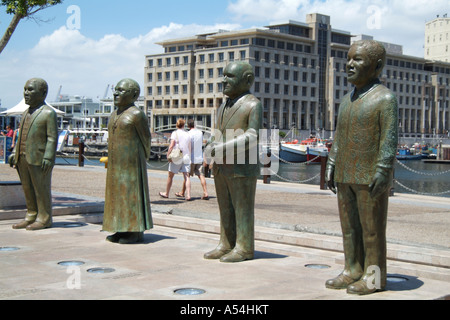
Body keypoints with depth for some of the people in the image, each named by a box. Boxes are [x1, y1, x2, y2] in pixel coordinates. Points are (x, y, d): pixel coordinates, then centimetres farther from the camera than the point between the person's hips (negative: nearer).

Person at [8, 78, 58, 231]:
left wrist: (48, 158, -18)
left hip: (38, 159, -8)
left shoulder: (48, 113, -6)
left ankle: (44, 219, 8)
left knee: (41, 188, 0)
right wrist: (15, 152, 15)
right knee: (27, 188, 12)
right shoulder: (27, 113, 18)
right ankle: (31, 216, 22)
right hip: (23, 158, 8)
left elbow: (52, 138, -11)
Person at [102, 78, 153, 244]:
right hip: (116, 162, 8)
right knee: (117, 193, 8)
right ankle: (122, 230, 14)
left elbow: (146, 138, -3)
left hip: (131, 162, -8)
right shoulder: (114, 115, 15)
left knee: (132, 193, -6)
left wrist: (141, 158, 8)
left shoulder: (136, 114, -10)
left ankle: (137, 231, -1)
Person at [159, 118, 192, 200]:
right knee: (186, 176, -4)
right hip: (186, 157, 4)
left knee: (170, 176, 11)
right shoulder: (187, 134, 9)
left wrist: (168, 155, -10)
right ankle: (188, 195, -17)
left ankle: (166, 193, 23)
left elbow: (171, 146, -14)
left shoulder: (175, 133, -5)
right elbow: (189, 148, 13)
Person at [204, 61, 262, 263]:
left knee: (243, 209, -2)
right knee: (225, 210, 10)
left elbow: (252, 136, -16)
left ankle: (244, 248, 4)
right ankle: (226, 245, 17)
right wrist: (210, 148, 1)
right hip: (221, 168, 8)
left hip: (242, 169, -8)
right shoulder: (224, 106, 18)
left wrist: (223, 148, -21)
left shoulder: (253, 105, -7)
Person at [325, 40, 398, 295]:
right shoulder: (348, 100, 16)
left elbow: (390, 139, -14)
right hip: (346, 177, 8)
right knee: (349, 227, 11)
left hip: (371, 178, -8)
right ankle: (353, 271, 21)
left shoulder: (385, 99, -8)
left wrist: (382, 172, -20)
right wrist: (332, 167, 15)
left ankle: (374, 277, 6)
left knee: (372, 229, -2)